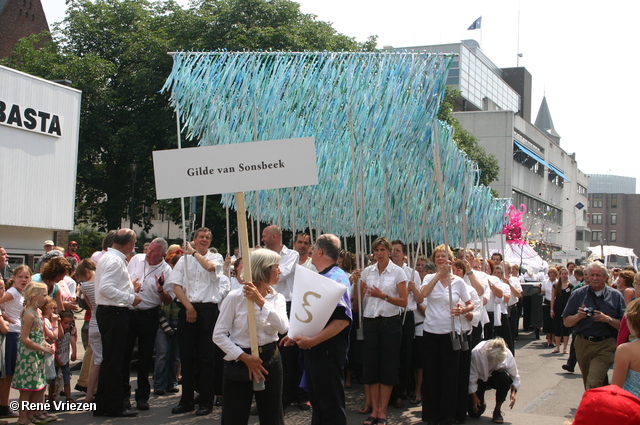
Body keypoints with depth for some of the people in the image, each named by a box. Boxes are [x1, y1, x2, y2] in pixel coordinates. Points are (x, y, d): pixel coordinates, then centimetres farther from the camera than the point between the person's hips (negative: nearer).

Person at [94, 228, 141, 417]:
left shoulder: (108, 257, 15)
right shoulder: (115, 261, -17)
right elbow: (106, 288, -26)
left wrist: (130, 287, 22)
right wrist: (130, 298, -20)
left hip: (108, 312, 11)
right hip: (114, 314, -11)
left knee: (109, 360, 15)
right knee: (114, 361, -4)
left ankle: (102, 405, 22)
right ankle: (115, 406, 2)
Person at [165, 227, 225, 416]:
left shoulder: (216, 257, 8)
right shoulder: (184, 259, 12)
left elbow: (210, 266, -17)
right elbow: (175, 284, 2)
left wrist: (195, 252, -3)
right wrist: (188, 307, -8)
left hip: (208, 310, -2)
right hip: (187, 309, 2)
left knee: (206, 356, -1)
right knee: (186, 356, 4)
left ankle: (206, 401, 5)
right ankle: (186, 400, 12)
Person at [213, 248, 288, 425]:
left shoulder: (277, 298, 4)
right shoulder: (235, 297, -8)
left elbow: (283, 327, -16)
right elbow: (219, 335, -9)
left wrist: (261, 302, -22)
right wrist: (244, 357, -16)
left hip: (270, 361, 4)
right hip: (238, 363, -4)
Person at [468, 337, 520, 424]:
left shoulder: (507, 355, -26)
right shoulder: (477, 353, -33)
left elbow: (515, 377, -11)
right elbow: (471, 377, -20)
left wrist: (513, 393, -26)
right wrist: (474, 397, -15)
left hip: (495, 376, 2)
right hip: (480, 379, -2)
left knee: (505, 378, -35)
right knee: (475, 413, -14)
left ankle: (497, 410, -15)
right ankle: (481, 404, 25)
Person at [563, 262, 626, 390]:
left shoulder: (616, 296, 2)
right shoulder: (578, 294, 5)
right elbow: (567, 322, 5)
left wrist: (607, 319, -16)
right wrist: (578, 316, -14)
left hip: (606, 345, -3)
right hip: (583, 344, 3)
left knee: (593, 384, -18)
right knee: (588, 383, 15)